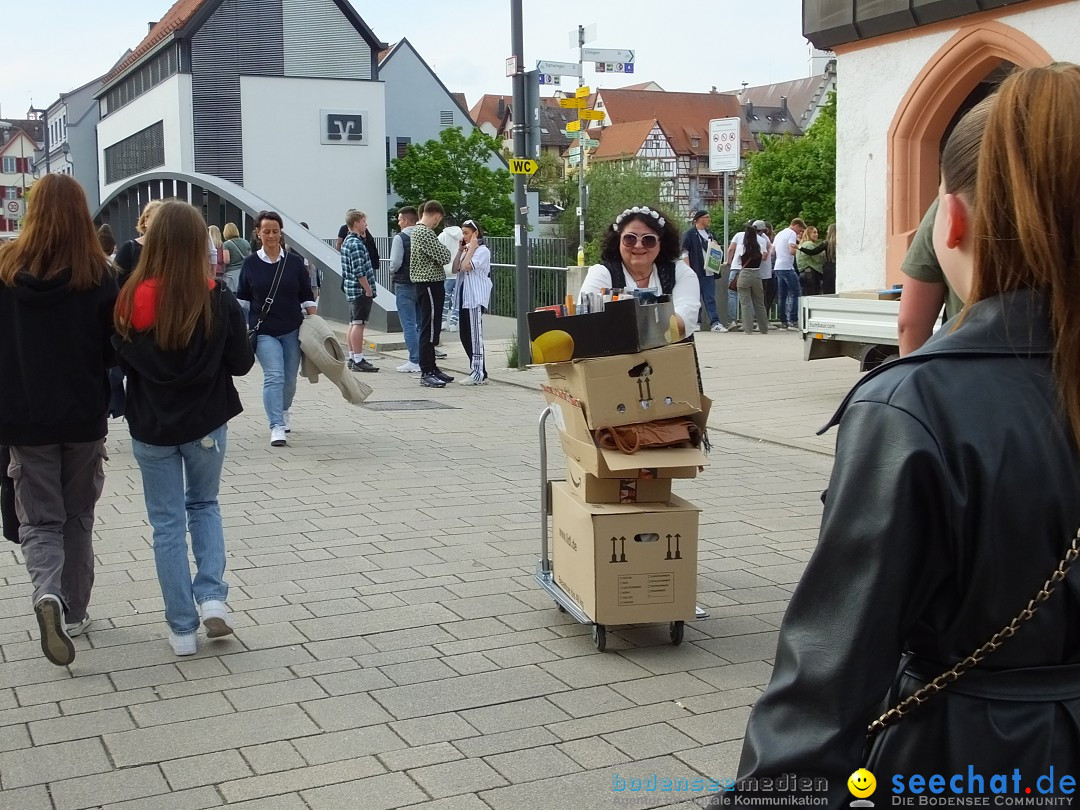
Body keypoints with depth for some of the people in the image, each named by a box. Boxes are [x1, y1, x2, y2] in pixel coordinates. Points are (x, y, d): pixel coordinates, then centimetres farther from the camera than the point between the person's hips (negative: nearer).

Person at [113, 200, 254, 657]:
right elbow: (242, 363, -5)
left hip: (151, 427, 0)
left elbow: (119, 358, 1)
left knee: (167, 522, 11)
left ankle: (182, 628, 14)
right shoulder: (218, 300, -14)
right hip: (206, 422, 0)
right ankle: (211, 596, 6)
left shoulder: (131, 301, -13)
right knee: (204, 505, 23)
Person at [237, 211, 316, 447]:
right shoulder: (251, 263, 0)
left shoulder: (294, 262, 1)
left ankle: (283, 410, 41)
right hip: (264, 331, -2)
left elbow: (307, 297, 6)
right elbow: (242, 299, 8)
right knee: (273, 376, -15)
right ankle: (277, 427, -16)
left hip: (292, 330, 2)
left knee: (289, 378, 11)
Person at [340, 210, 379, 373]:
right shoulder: (356, 243, -16)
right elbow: (359, 272, -21)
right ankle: (358, 361, -7)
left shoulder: (346, 242, 15)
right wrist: (368, 289, -16)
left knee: (353, 324, 12)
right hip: (361, 290, -10)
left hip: (351, 289, 10)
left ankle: (352, 358, 17)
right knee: (358, 324, -8)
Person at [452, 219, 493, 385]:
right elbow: (455, 269, 9)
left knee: (475, 335, -9)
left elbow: (466, 267, -20)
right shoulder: (466, 251, 20)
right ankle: (477, 370, 15)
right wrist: (460, 250, 5)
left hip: (476, 299, -9)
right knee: (465, 336, 9)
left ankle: (478, 374, -7)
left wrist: (471, 248, -10)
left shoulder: (482, 251, -7)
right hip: (464, 298, 9)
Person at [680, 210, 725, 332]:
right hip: (696, 272, -6)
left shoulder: (711, 234, 17)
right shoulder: (689, 235, -3)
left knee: (710, 299, 2)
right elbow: (685, 253, -7)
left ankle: (715, 322, -2)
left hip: (709, 272, 6)